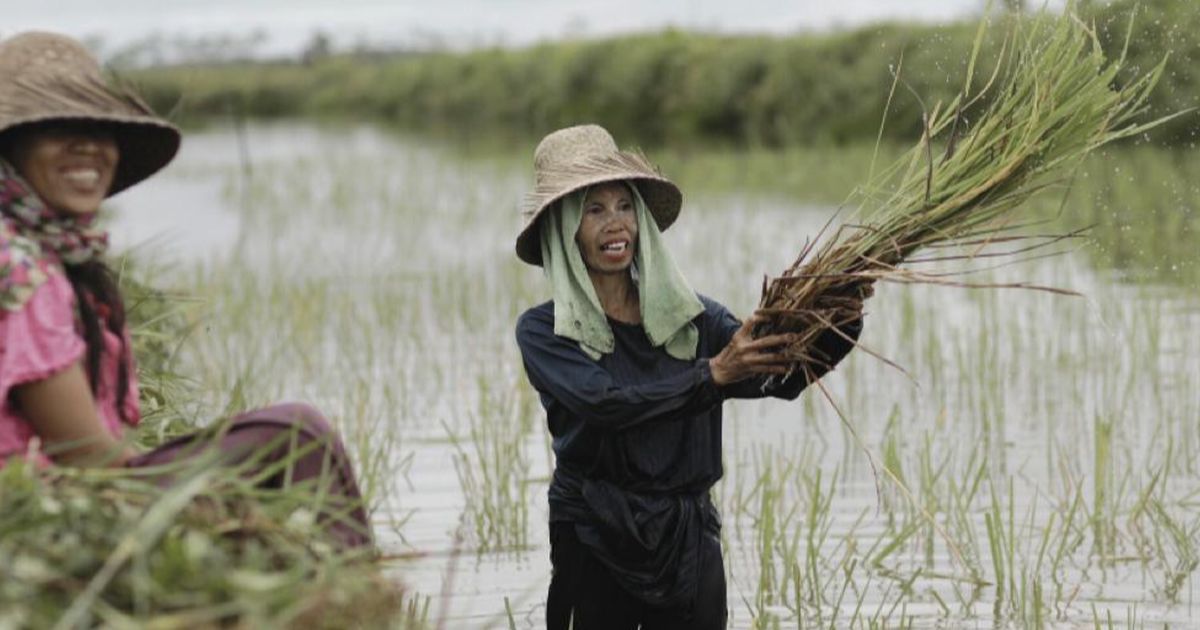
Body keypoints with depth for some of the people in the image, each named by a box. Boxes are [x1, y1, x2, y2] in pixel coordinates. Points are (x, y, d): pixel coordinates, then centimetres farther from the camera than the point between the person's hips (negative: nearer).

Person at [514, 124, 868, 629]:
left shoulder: (688, 317, 5)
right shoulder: (542, 331, -3)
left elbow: (783, 378, -5)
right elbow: (605, 402, -20)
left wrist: (843, 325, -23)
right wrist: (713, 373, -27)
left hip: (689, 546, 3)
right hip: (594, 544, -2)